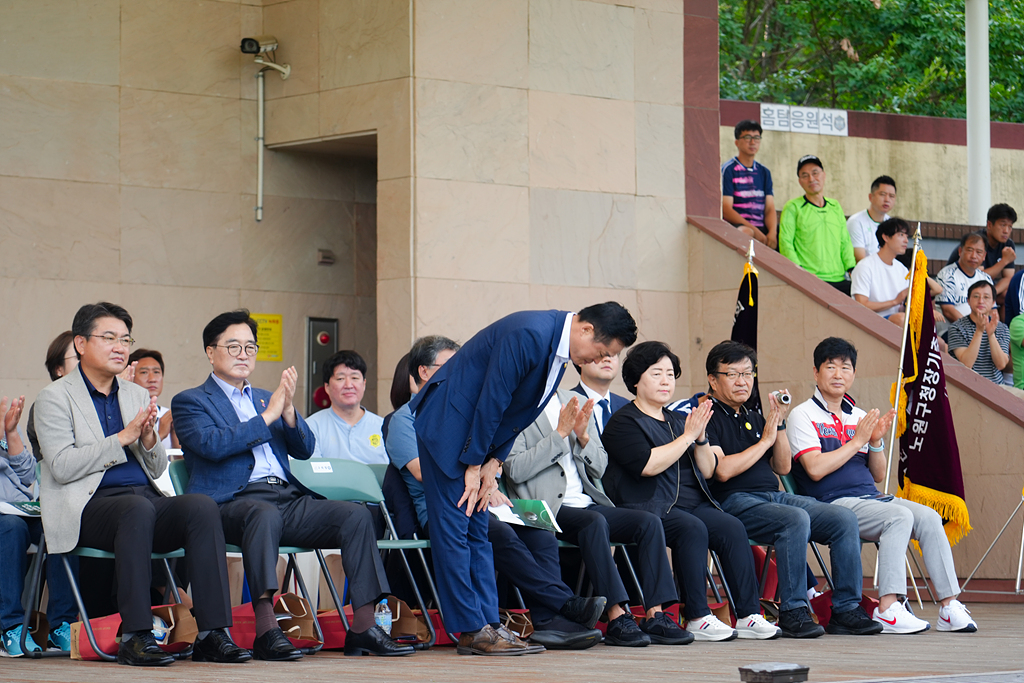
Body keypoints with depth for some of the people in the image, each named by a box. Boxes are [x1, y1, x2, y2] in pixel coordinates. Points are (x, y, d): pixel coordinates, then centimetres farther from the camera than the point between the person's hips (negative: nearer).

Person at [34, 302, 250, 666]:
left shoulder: (137, 396, 22)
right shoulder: (55, 398, 4)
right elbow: (62, 466, -10)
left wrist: (148, 438, -4)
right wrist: (123, 437, -13)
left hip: (145, 500, 6)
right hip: (90, 507, -5)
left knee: (202, 506, -25)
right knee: (138, 509, -39)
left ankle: (212, 635, -32)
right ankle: (134, 636, -37)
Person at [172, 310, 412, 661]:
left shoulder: (264, 398, 29)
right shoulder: (190, 402, 11)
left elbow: (304, 449, 17)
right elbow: (212, 445, -10)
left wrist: (288, 410, -1)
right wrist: (268, 415, -7)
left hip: (288, 497, 6)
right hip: (234, 500, -6)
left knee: (356, 515, -17)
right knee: (264, 514, -40)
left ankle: (363, 628, -22)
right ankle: (266, 630, -47)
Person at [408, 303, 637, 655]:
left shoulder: (559, 348, 5)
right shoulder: (529, 335, -26)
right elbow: (491, 401, -22)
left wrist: (492, 463, 3)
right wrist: (474, 465, -15)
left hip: (477, 426, 10)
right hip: (447, 424, -10)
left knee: (477, 529, 7)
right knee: (453, 526, -7)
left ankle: (488, 624, 7)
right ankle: (471, 631, -7)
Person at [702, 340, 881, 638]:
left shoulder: (754, 418, 24)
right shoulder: (708, 418, 0)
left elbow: (783, 467, 19)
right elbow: (722, 471, -14)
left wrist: (779, 424, 7)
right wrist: (765, 440, -5)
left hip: (776, 496, 8)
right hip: (736, 502, -8)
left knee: (844, 518, -11)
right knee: (796, 519, -35)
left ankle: (846, 609, -10)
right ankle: (793, 611, -28)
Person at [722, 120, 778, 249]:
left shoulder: (764, 172, 20)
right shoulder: (728, 169, 1)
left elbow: (770, 209, 10)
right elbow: (726, 210, -8)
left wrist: (772, 233, -13)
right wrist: (755, 231, -18)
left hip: (762, 228, 5)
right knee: (746, 233, -39)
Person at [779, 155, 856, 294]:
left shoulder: (835, 207, 22)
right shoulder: (793, 207, 7)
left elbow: (845, 242, 22)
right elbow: (785, 243, 0)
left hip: (839, 281, 5)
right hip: (809, 282, -5)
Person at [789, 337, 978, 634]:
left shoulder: (859, 417, 20)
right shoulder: (803, 415, 1)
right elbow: (815, 469, -13)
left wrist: (877, 441, 0)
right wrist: (857, 441, -8)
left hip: (871, 498, 7)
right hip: (834, 503, -7)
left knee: (928, 517, -16)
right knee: (900, 517, -30)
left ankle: (949, 606, -17)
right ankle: (888, 609, -36)